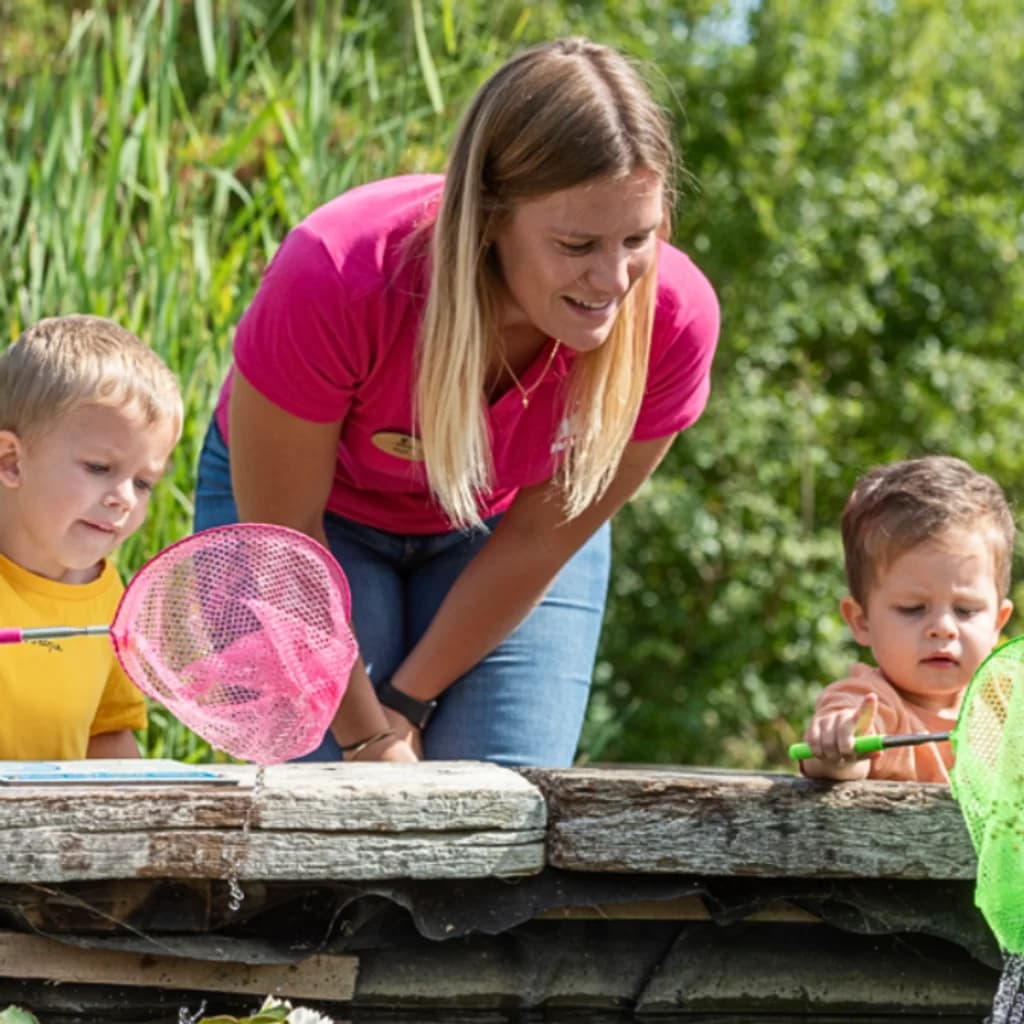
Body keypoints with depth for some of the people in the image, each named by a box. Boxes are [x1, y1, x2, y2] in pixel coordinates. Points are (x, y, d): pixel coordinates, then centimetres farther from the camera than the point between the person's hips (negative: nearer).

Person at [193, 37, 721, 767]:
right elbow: (284, 540, -23)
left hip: (497, 523, 2)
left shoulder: (672, 319, -30)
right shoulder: (332, 286, -38)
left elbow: (540, 541, -15)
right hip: (318, 508, -2)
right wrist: (366, 734, -16)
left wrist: (408, 703, -9)